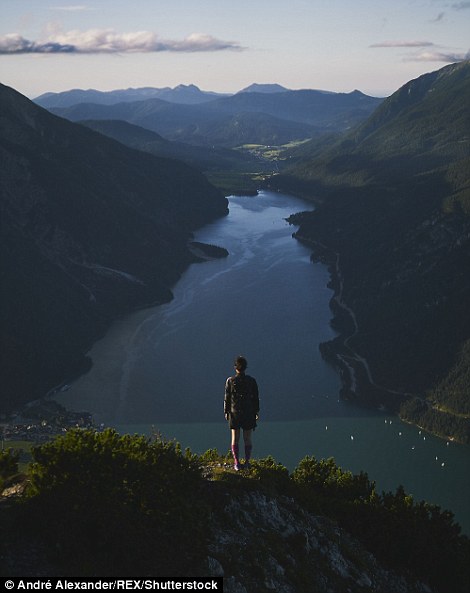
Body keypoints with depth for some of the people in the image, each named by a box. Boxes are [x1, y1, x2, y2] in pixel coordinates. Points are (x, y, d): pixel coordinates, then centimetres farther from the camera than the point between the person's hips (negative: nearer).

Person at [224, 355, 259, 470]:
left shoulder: (230, 381, -7)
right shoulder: (251, 381, -6)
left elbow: (227, 398, -4)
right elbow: (256, 398, -1)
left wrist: (226, 412, 6)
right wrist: (257, 411, 10)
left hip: (234, 413, 0)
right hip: (249, 413, 0)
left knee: (235, 439, 8)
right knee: (248, 439, 10)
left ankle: (237, 463, 3)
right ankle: (247, 462, 7)